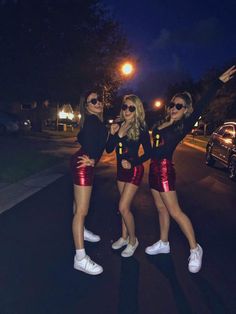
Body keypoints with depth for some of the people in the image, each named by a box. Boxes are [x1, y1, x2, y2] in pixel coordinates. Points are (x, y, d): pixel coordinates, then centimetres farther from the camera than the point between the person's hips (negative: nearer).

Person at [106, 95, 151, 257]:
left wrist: (132, 163, -18)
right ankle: (124, 237, 32)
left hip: (134, 170, -6)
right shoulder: (119, 126, 3)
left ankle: (133, 240, 12)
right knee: (125, 207, 16)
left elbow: (148, 153, -7)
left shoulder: (141, 129, -11)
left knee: (123, 207, -9)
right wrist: (113, 134, -13)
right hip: (121, 169, 6)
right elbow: (109, 150, 1)